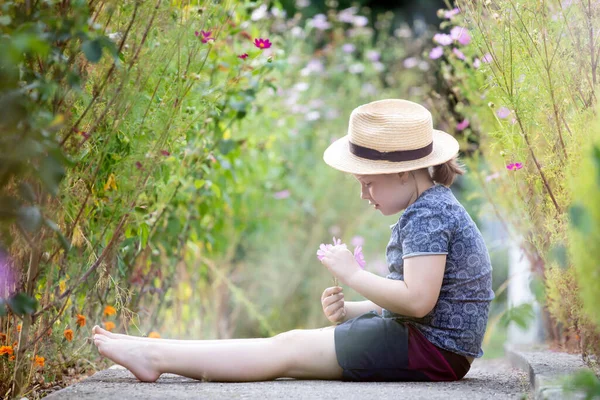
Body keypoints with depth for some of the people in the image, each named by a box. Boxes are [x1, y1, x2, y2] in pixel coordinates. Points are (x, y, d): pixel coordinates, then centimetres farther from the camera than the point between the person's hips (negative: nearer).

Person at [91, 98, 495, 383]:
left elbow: (417, 300, -27)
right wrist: (350, 310, 3)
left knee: (290, 349, -9)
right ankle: (156, 352, 2)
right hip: (425, 339, 9)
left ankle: (156, 357, -7)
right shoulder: (433, 210, 15)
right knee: (297, 342, 4)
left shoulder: (428, 216, -17)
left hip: (430, 348, -9)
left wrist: (352, 274, -16)